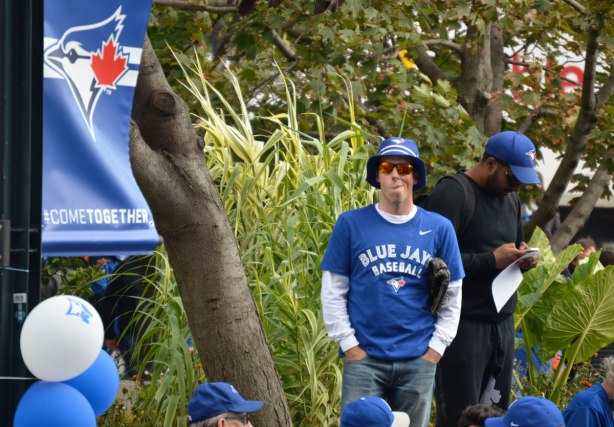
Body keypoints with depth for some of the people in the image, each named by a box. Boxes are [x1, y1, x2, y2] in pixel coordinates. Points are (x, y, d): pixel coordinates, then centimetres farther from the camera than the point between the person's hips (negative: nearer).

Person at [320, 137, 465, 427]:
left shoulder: (439, 228, 7)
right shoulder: (351, 224, 3)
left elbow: (452, 297, 10)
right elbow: (332, 292, 3)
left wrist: (436, 348, 1)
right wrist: (350, 345, -4)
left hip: (419, 361, 2)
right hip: (364, 359, -1)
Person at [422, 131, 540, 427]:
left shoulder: (510, 198, 16)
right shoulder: (451, 195, -11)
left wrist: (523, 258, 5)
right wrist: (492, 260, -20)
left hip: (502, 323, 8)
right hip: (463, 325, -8)